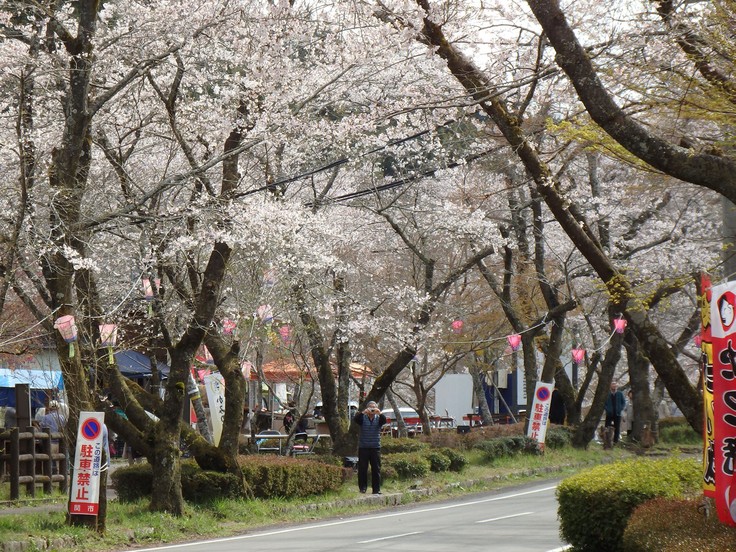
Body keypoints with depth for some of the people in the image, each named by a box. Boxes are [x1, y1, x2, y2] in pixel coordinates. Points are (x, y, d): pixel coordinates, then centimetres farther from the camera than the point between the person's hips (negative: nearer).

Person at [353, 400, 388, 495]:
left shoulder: (378, 419, 7)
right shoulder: (363, 418, 4)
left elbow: (384, 421, -13)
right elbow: (355, 419, -15)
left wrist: (379, 413, -31)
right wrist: (363, 412, -31)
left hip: (375, 448, 1)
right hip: (363, 448, -1)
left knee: (376, 469, 2)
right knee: (362, 469, 0)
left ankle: (376, 489, 6)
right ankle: (362, 487, 7)